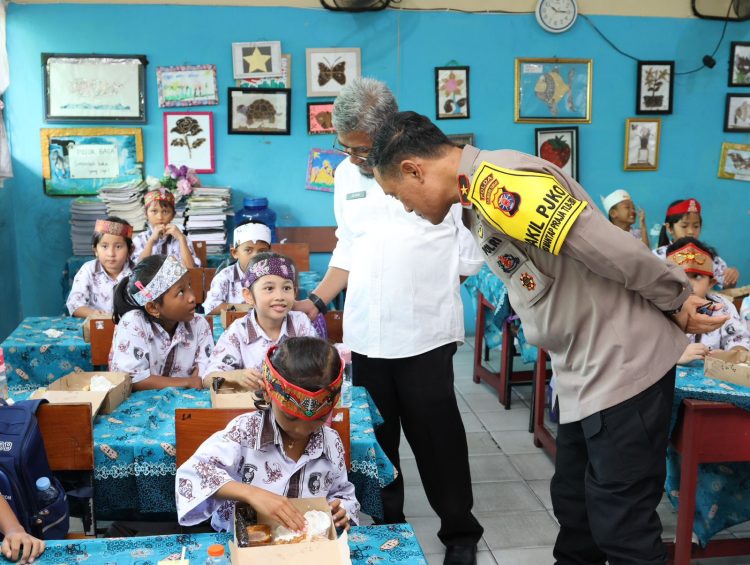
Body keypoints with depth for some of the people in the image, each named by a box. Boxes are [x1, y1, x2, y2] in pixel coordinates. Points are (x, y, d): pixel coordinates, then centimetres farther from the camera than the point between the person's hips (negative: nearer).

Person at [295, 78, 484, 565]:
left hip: (424, 333, -4)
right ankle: (386, 521, 31)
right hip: (364, 334, 5)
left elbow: (469, 245, -4)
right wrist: (317, 301, 7)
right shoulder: (346, 176, 9)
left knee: (436, 435, 5)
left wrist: (434, 287, -5)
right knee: (375, 435, 13)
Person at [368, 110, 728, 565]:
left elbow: (612, 250, -25)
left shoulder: (499, 184, -23)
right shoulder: (479, 201, 11)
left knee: (620, 525, 1)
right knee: (575, 508, 20)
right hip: (587, 373, 9)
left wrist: (678, 302, -10)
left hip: (622, 363, -9)